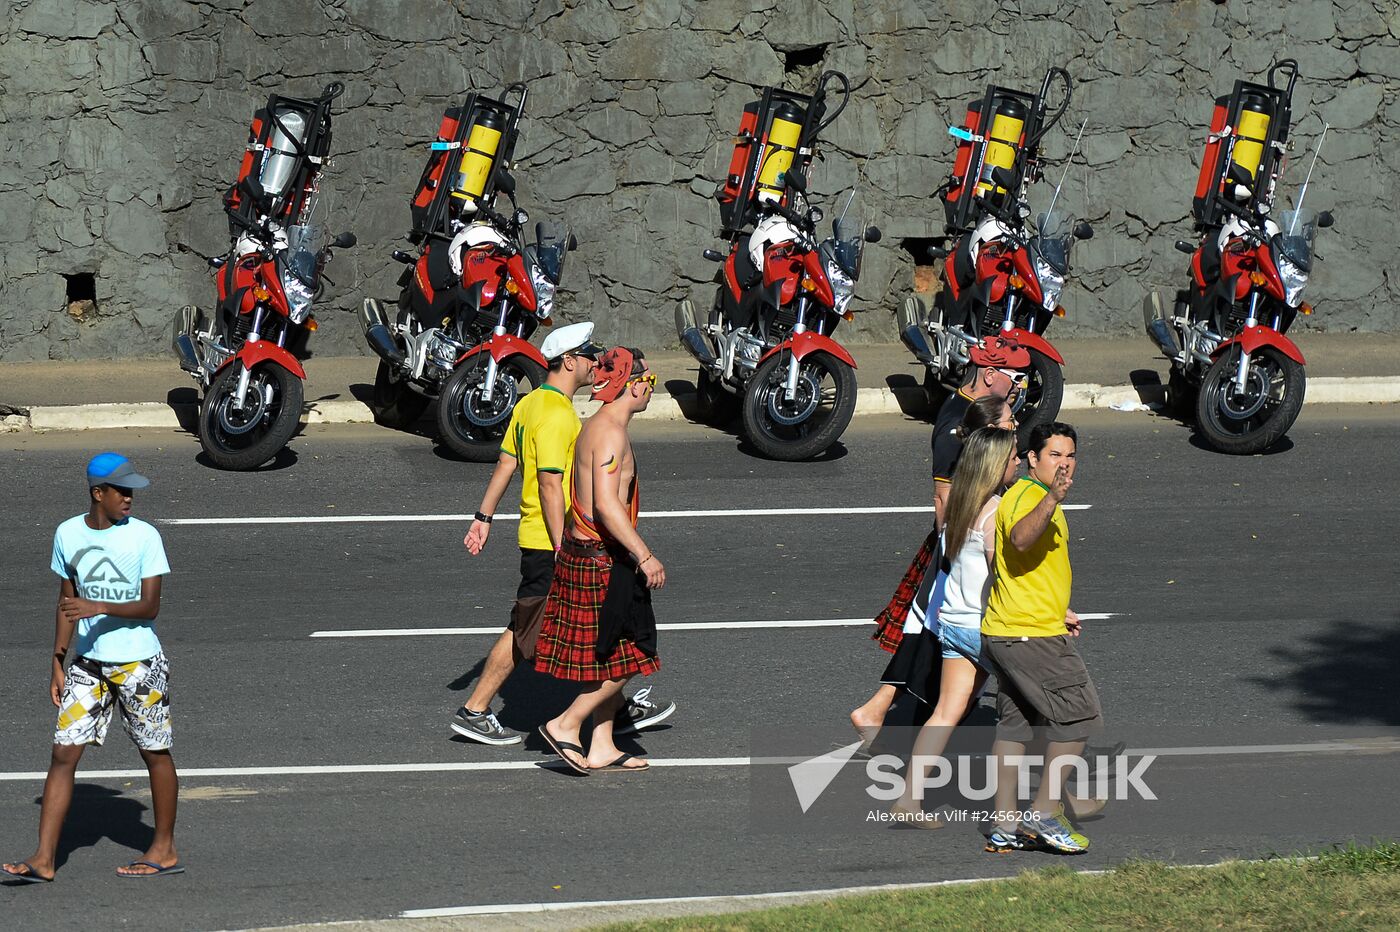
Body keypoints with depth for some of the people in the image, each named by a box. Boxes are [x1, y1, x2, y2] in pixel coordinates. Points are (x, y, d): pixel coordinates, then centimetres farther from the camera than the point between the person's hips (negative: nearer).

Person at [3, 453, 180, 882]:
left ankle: (165, 849, 22)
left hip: (139, 663, -3)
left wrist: (99, 608, -27)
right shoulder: (68, 535, 3)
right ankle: (43, 858, -4)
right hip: (88, 664, 3)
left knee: (155, 752, 7)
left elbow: (150, 606, -12)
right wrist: (58, 663, 9)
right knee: (64, 752, -4)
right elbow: (66, 602, 12)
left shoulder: (144, 537, -9)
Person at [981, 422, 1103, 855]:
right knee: (1079, 716, -4)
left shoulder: (1040, 499, 19)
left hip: (1005, 635, 10)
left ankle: (1004, 828, 13)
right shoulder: (1026, 497, -15)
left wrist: (1057, 612, 32)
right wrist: (1052, 500, -54)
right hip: (1033, 636, -10)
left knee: (1014, 724, 11)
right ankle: (1044, 814, -3)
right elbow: (1020, 539, -39)